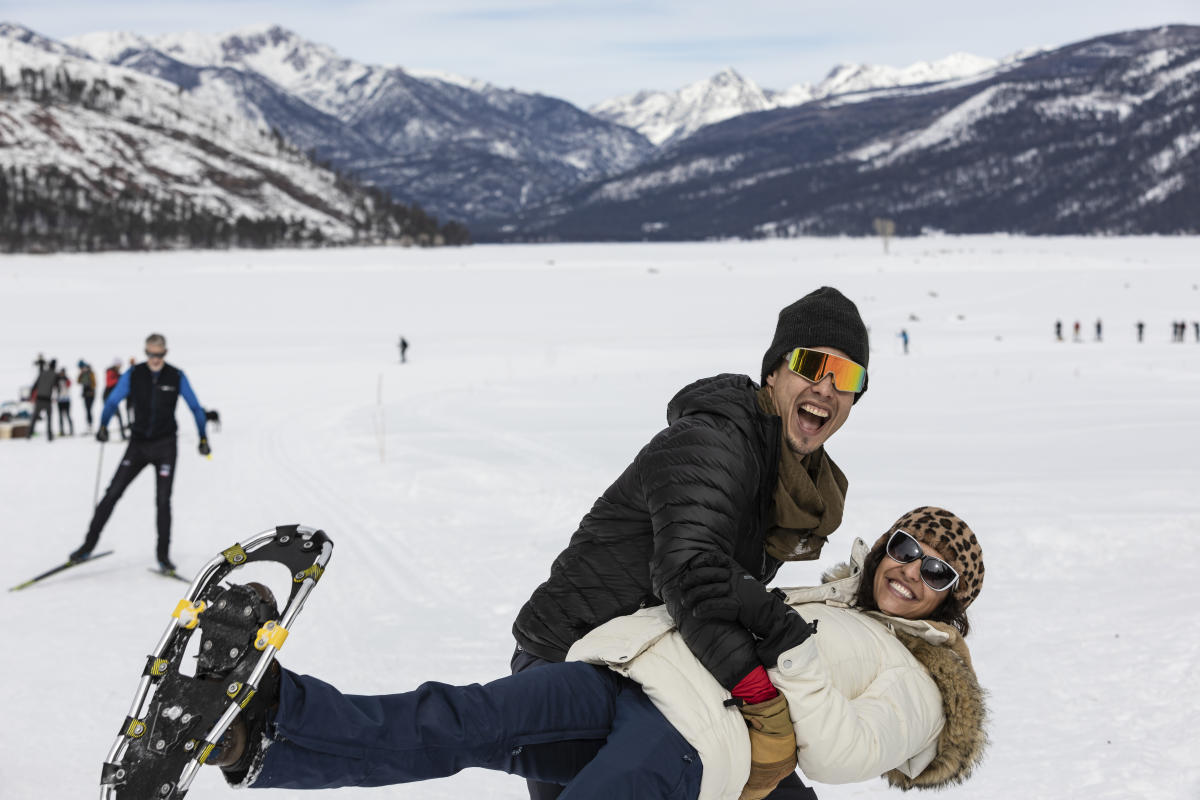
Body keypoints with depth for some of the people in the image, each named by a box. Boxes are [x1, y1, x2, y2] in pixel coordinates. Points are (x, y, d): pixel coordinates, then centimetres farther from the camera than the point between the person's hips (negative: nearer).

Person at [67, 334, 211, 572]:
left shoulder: (176, 377, -4)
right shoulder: (133, 375, -3)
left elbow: (195, 407, 5)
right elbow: (112, 402, 1)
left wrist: (203, 438, -2)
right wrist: (103, 426, -16)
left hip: (165, 445, -1)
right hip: (138, 443, 1)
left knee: (163, 500, -5)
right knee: (112, 494, -3)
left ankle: (163, 555, 5)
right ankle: (88, 545, 4)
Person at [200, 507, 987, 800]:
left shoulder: (915, 689, 17)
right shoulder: (815, 604, 37)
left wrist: (781, 636, -11)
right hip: (620, 678, 5)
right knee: (461, 721, -23)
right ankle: (269, 722, -38)